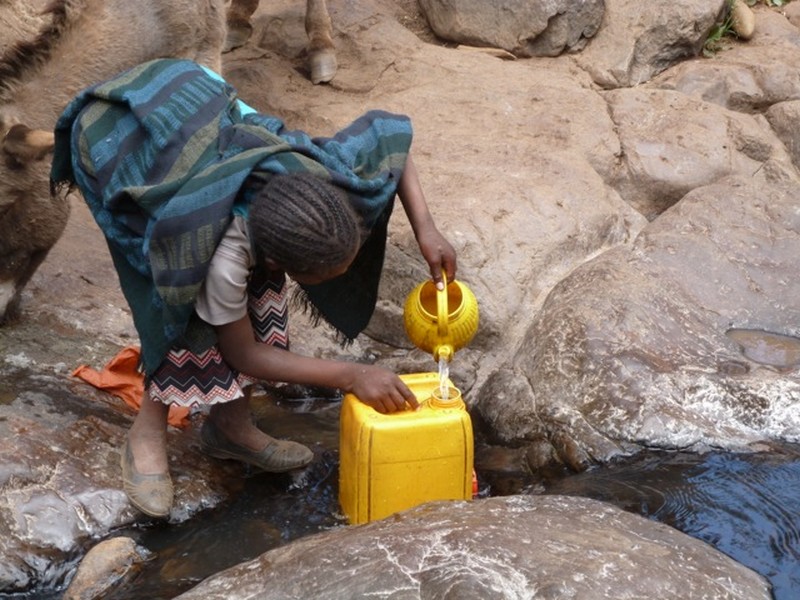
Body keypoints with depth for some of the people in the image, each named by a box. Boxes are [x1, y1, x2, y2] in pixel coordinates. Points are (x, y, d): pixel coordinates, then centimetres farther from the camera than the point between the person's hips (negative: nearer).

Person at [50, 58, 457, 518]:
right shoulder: (223, 256, -38)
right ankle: (148, 434, 3)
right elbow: (242, 352, -20)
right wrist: (351, 376, -22)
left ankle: (231, 425, 14)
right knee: (185, 299, -17)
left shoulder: (321, 173, -27)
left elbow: (393, 133, -7)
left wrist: (426, 229, -18)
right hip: (113, 137, -6)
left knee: (257, 284, -1)